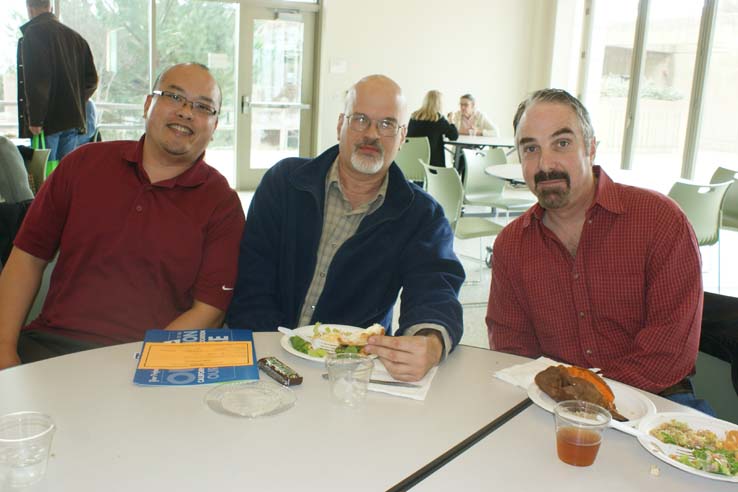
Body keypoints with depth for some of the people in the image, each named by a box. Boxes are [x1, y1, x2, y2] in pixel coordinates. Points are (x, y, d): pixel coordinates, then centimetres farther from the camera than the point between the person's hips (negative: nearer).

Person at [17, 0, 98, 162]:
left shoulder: (33, 33, -7)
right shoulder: (75, 36, 13)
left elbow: (36, 79, -16)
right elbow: (91, 79, 12)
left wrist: (35, 120, -15)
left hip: (48, 120, -6)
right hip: (73, 120, 6)